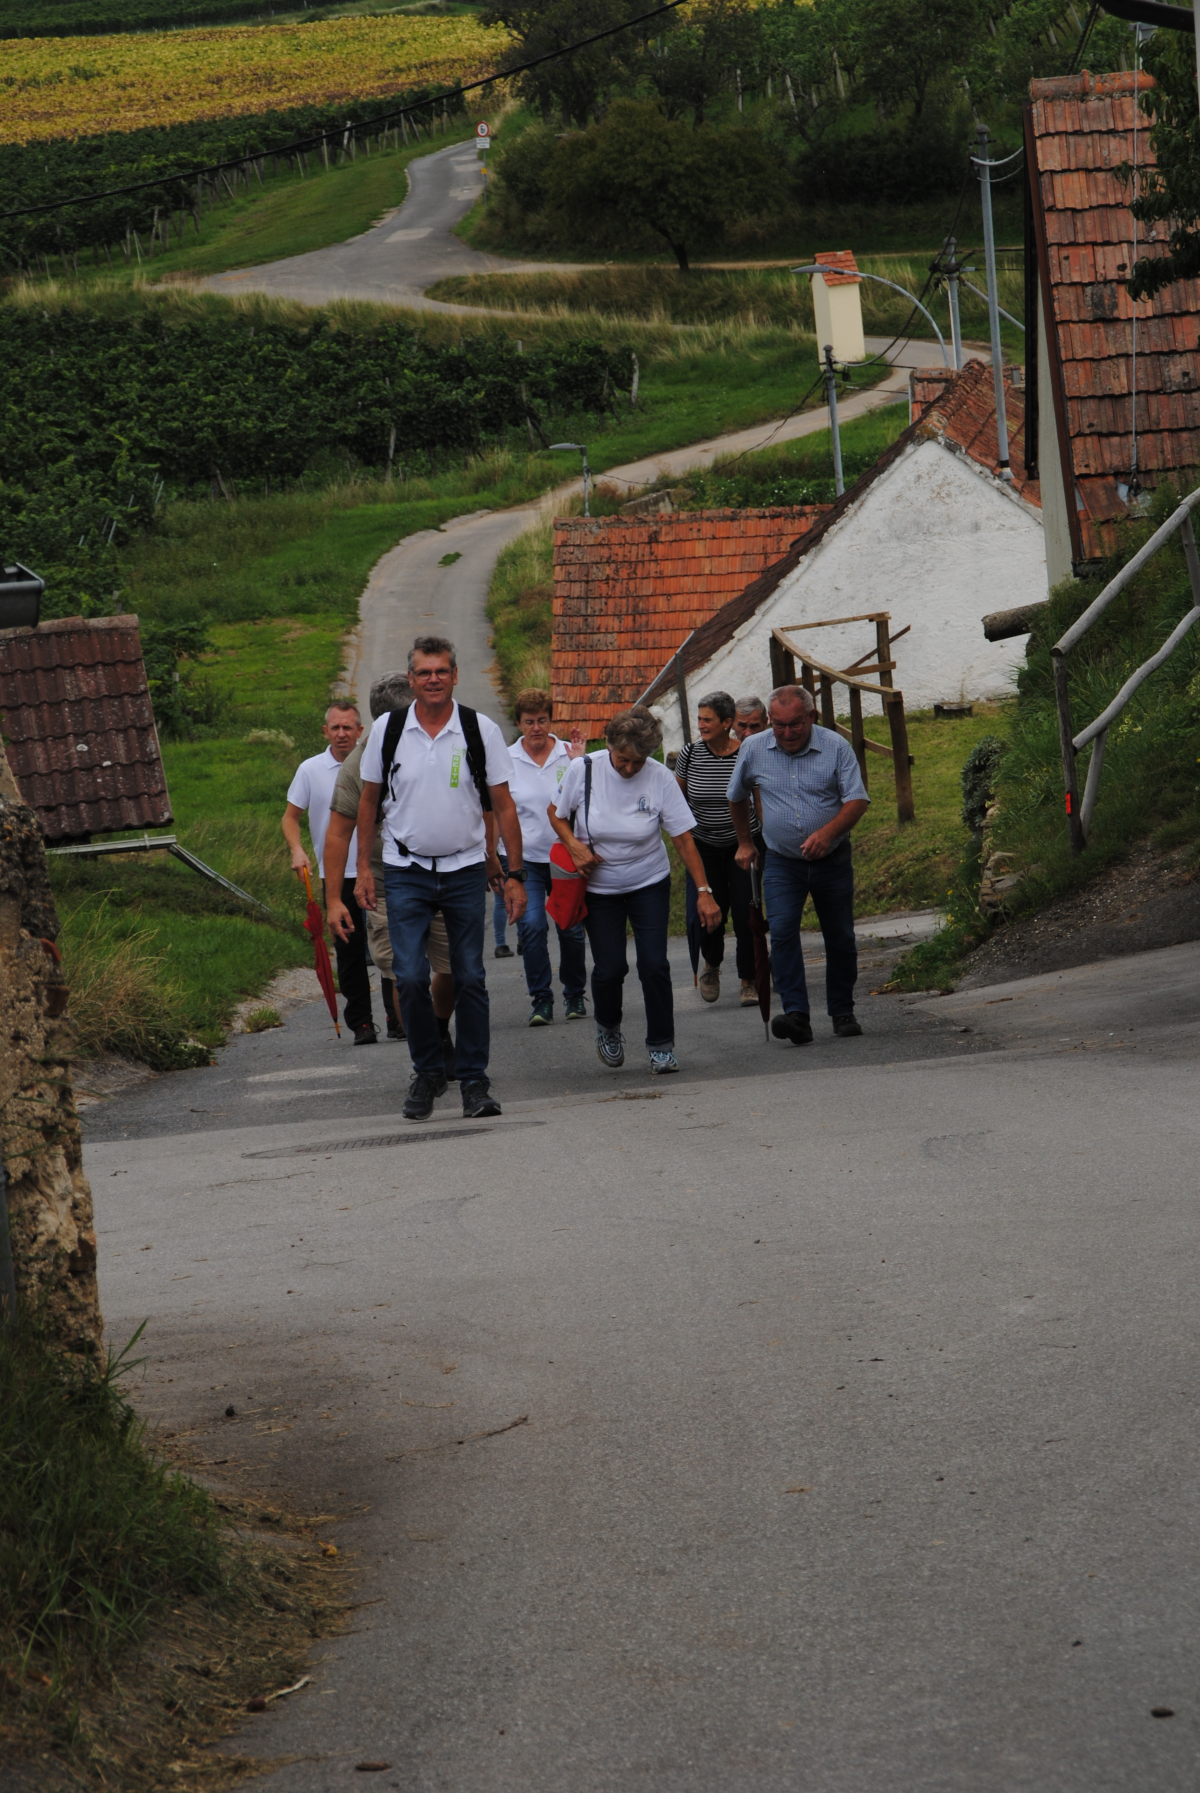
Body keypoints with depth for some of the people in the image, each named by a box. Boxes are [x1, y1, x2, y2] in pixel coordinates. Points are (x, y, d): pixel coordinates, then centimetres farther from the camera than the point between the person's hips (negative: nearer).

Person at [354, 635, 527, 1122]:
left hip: (465, 869, 0)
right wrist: (364, 868, 6)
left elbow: (503, 805, 0)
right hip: (405, 873, 0)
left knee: (470, 978, 2)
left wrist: (515, 874, -3)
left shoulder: (481, 731, -4)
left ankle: (474, 1080, 11)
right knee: (410, 977, -8)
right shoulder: (387, 730, -1)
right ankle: (428, 1073, 9)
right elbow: (370, 801, 9)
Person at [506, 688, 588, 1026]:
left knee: (571, 928, 3)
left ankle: (575, 995, 22)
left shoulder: (569, 754, 0)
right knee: (532, 925, -15)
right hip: (525, 857, 0)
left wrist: (580, 763, -15)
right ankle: (541, 999, -6)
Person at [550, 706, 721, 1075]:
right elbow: (556, 814, 2)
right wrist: (574, 845, -18)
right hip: (599, 888, 0)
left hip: (649, 883, 0)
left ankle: (662, 1046, 5)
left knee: (654, 964, -9)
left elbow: (683, 837, -12)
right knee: (610, 967, -3)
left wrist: (704, 891, -16)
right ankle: (607, 1028, 28)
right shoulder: (584, 770, -14)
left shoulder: (660, 778, -15)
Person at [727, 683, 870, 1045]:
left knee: (840, 940, 7)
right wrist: (744, 842, 23)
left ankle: (842, 1012, 25)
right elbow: (737, 797, 16)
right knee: (782, 933, -18)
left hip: (832, 861, -1)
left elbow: (857, 801, -13)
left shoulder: (836, 748, -10)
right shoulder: (753, 750, -3)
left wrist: (827, 832, -29)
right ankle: (796, 1016, -27)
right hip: (782, 863, 1)